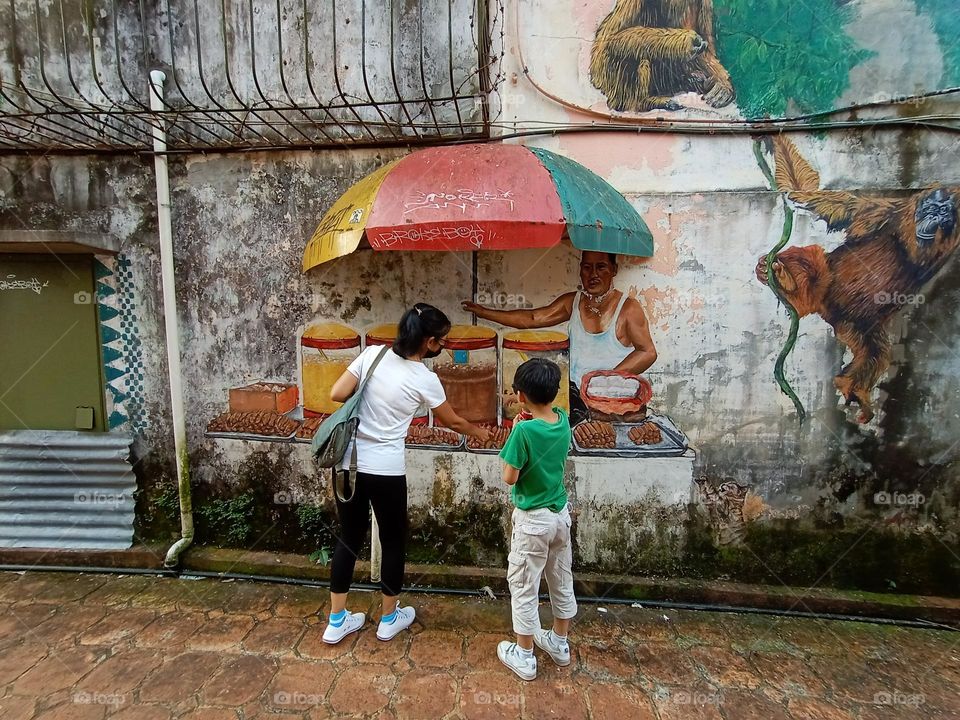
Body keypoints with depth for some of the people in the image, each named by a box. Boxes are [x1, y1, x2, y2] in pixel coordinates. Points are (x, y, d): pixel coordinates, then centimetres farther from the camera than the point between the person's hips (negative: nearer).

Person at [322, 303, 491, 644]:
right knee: (393, 540, 17)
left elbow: (337, 394, -4)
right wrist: (480, 432, 22)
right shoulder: (425, 379, -11)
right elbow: (452, 421, 3)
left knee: (350, 537, 19)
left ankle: (337, 620, 32)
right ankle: (389, 618, 35)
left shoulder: (373, 354, -3)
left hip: (350, 462, 5)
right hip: (385, 471, -5)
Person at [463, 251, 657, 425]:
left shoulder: (628, 307, -4)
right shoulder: (573, 302, 8)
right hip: (575, 388, 4)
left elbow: (648, 352, -7)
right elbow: (532, 318, 2)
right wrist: (484, 312, -5)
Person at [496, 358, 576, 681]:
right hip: (561, 513, 7)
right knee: (562, 581, 22)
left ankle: (524, 656, 27)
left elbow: (509, 478, -18)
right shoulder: (563, 420, -6)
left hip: (533, 519, -7)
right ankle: (559, 643, 41)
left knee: (524, 588, 12)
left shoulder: (524, 430, -26)